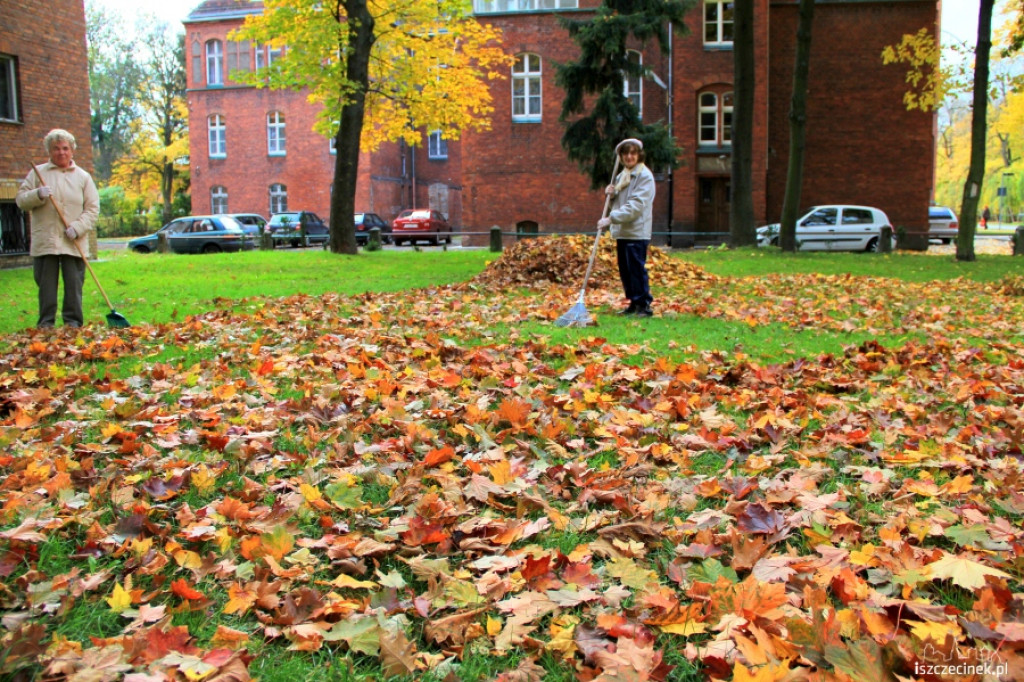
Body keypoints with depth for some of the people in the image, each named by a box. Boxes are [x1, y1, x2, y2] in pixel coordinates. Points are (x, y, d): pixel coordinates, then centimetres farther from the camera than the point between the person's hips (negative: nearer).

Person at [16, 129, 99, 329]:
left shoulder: (83, 177, 10)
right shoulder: (37, 173, 11)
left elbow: (92, 209, 4)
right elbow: (21, 200, 6)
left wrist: (77, 228, -11)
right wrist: (38, 195, -14)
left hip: (73, 243, 0)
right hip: (44, 241, 0)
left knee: (74, 283, 0)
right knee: (46, 284, 2)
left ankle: (73, 320, 7)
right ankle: (46, 321, 8)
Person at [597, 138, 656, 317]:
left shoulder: (644, 175, -9)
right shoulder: (622, 176, 18)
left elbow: (636, 205, -18)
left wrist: (611, 218, -24)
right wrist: (611, 193, 3)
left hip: (636, 232, -8)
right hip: (621, 231, 8)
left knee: (637, 268, -9)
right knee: (624, 270, 10)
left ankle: (644, 305, -4)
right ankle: (634, 303, 18)